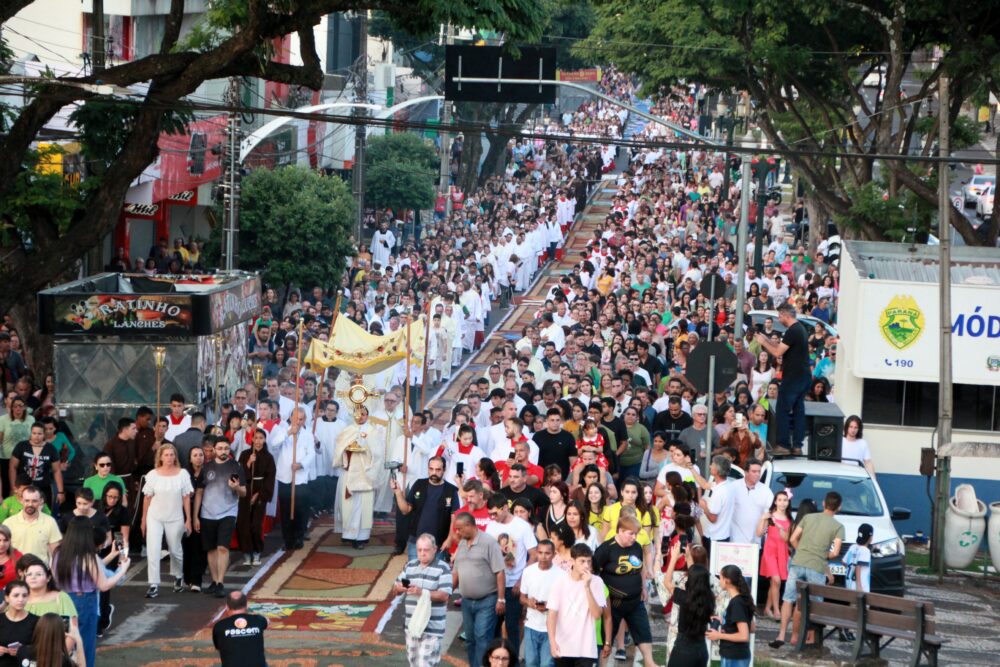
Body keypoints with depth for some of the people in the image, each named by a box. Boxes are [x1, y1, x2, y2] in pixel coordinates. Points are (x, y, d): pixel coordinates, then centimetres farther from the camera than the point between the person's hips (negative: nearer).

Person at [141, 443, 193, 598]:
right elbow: (147, 498, 3)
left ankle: (178, 577, 39)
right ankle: (154, 585, -7)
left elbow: (186, 498, -1)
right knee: (153, 551, -10)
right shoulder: (153, 475, -3)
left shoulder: (183, 474, -3)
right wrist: (144, 520, 5)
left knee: (175, 551, 13)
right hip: (155, 518, 0)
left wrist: (188, 520, -2)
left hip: (175, 519, 0)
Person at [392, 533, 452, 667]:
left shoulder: (443, 568, -6)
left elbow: (444, 595, -15)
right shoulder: (410, 566, 12)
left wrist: (422, 592, -26)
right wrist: (399, 587, -11)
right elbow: (395, 589, 14)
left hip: (432, 627, -6)